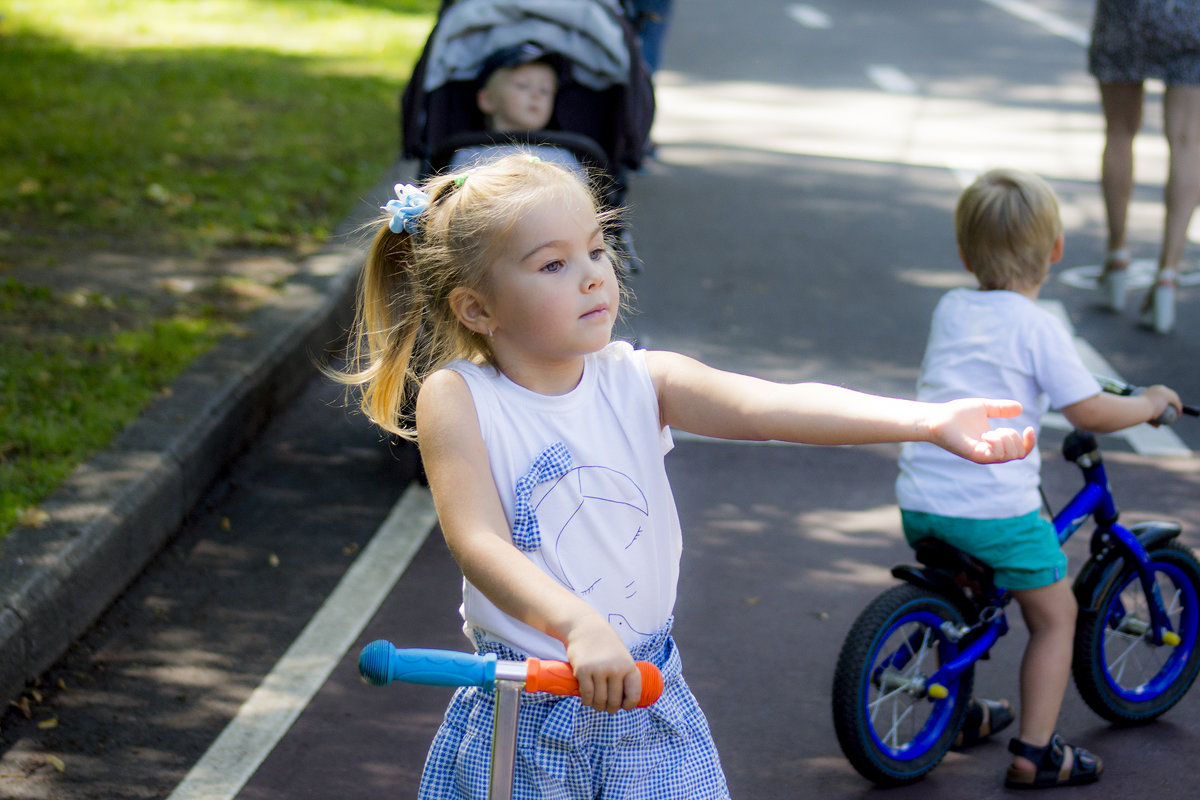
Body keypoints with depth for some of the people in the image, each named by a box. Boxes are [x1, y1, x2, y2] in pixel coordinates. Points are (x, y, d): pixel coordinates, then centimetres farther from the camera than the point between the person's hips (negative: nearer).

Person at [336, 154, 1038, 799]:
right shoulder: (456, 396, -11)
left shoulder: (639, 382, -5)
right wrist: (577, 626, -41)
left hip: (648, 707, 2)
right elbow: (479, 541, -23)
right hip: (524, 722, -2)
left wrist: (928, 419, -34)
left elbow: (773, 405, -19)